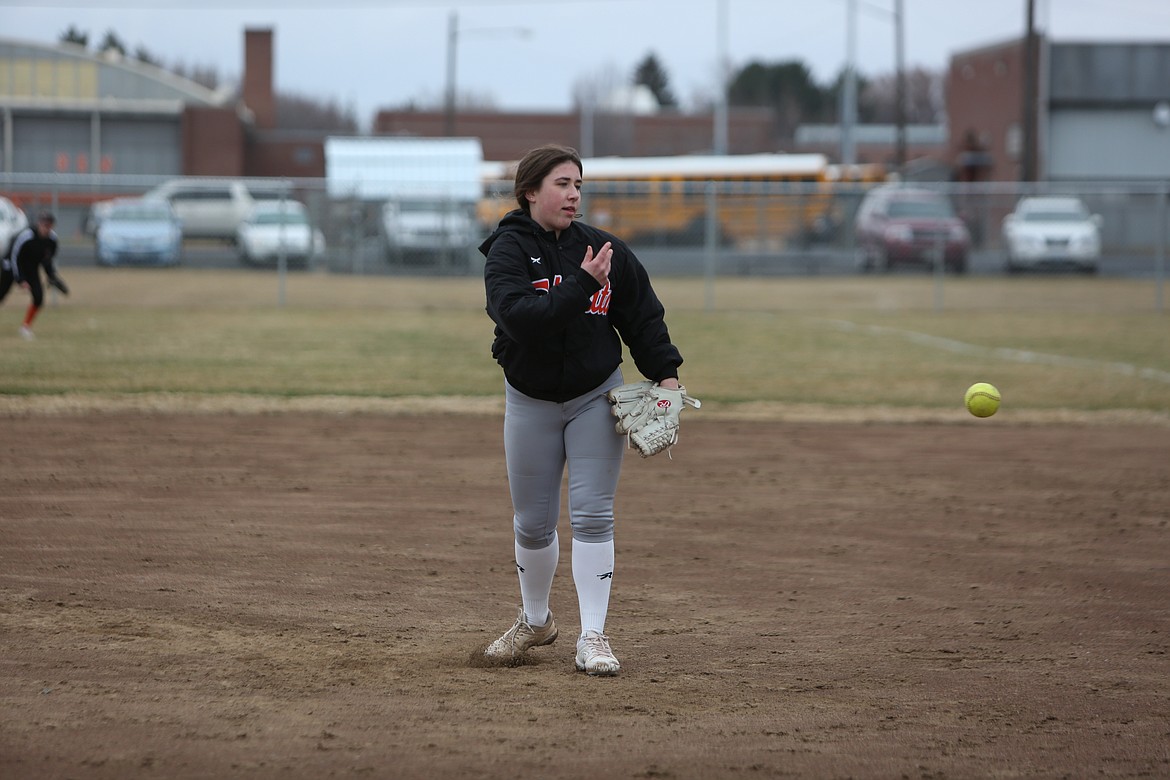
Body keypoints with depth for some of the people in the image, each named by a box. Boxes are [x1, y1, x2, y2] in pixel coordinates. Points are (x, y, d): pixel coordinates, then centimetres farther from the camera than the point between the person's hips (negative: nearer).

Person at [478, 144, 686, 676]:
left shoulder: (603, 248, -2)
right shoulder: (507, 252, -12)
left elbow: (642, 313, 7)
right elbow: (520, 316, -29)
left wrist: (665, 372, -2)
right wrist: (582, 285, -33)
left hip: (596, 397, 1)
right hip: (530, 401, -1)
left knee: (592, 515, -8)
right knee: (533, 523, 8)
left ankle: (592, 637, -7)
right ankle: (535, 620, 31)